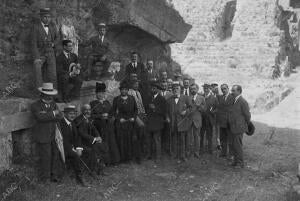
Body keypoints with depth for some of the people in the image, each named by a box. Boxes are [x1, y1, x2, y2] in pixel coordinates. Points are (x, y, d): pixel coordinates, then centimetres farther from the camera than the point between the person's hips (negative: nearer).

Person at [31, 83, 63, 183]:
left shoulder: (53, 104, 13)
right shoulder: (35, 106, -5)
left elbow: (60, 116, -2)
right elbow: (40, 117, -24)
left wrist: (47, 115, -15)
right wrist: (53, 113, -16)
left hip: (54, 135, 6)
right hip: (43, 136, -5)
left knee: (56, 155, 6)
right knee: (45, 157, -1)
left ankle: (54, 175, 21)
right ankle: (45, 178, 14)